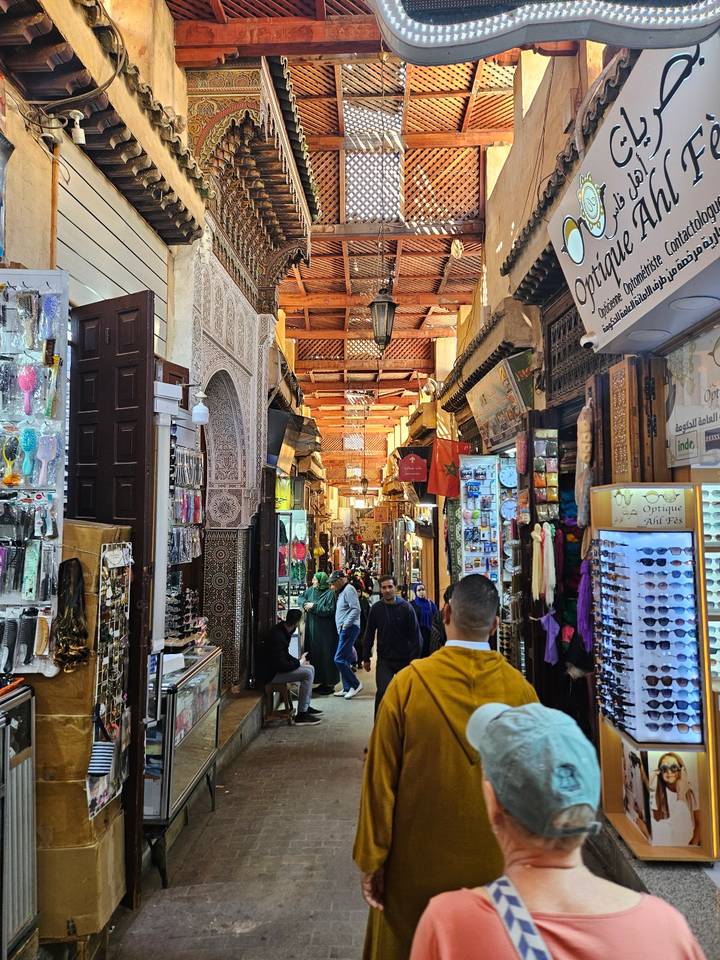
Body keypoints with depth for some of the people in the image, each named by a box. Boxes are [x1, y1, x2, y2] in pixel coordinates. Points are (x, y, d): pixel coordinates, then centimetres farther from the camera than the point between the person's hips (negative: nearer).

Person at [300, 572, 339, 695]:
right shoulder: (310, 590, 9)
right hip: (312, 629, 7)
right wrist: (306, 604, -2)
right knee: (315, 654, 9)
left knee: (326, 655, -3)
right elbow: (301, 598, 20)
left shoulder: (329, 594, -11)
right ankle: (322, 681, 19)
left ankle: (330, 683, 5)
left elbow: (329, 611, -18)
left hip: (326, 631, -7)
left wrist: (314, 606, -17)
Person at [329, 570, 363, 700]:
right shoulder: (341, 591, 19)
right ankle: (347, 688, 18)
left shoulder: (349, 590, -11)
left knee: (339, 659, -13)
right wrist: (342, 627, 14)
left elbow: (356, 609, -21)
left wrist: (346, 625, -20)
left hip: (349, 629, -10)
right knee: (345, 660, 12)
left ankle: (355, 684, -4)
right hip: (343, 630, 10)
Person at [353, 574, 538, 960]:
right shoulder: (521, 690, -13)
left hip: (416, 862, -1)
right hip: (494, 863, 2)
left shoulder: (408, 684, -17)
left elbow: (381, 778, -12)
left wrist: (371, 860, 0)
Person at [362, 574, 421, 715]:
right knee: (382, 692, -12)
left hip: (405, 658, 0)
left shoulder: (406, 607, -9)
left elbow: (415, 634, -6)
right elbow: (369, 634, 4)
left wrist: (415, 658, -9)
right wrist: (366, 658, 4)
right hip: (384, 659, 0)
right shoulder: (376, 609, -3)